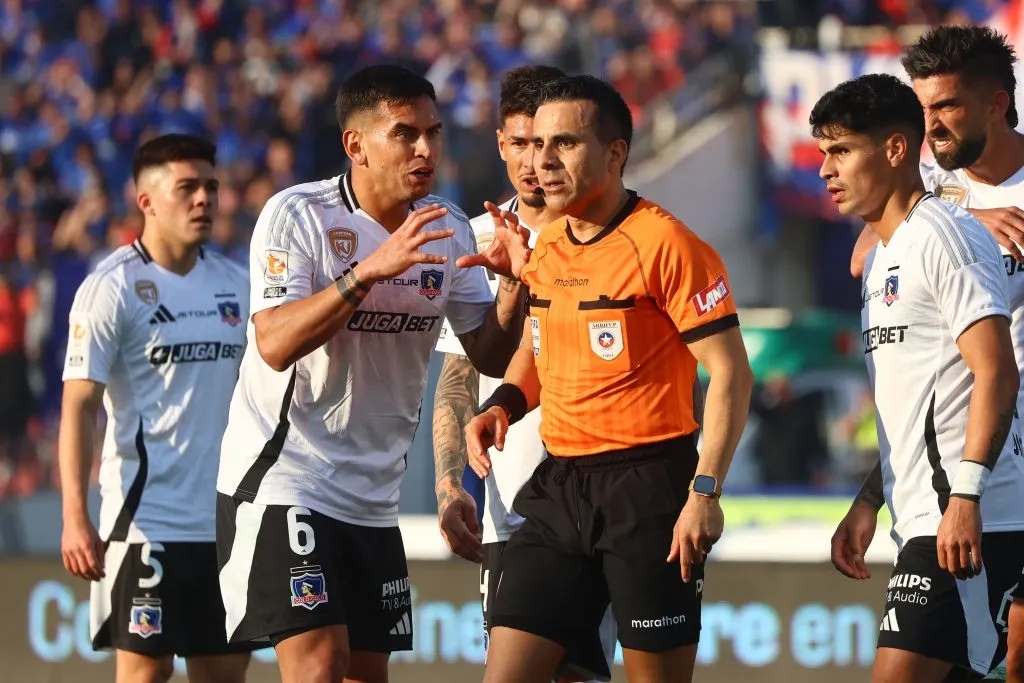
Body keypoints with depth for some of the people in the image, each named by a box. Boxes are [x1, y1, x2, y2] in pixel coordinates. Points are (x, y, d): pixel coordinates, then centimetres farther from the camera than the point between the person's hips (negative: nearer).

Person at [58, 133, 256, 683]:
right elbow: (79, 406, -11)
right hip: (146, 515, -6)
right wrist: (75, 518, -20)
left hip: (227, 518, 6)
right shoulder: (112, 288, -7)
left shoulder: (235, 285, 11)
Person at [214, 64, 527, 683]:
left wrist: (515, 284, -12)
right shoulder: (297, 215, -12)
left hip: (374, 498, 7)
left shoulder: (445, 226, 5)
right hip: (282, 478, -7)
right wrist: (370, 269, -32)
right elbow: (275, 344, -24)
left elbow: (490, 356, 8)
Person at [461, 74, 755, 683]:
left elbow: (731, 372, -13)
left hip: (647, 489, -7)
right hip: (558, 489, 7)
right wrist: (506, 403, 6)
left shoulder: (663, 244, -11)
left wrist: (705, 493, -20)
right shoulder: (543, 249, 11)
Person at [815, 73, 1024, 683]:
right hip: (919, 519, 10)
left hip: (965, 523, -10)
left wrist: (965, 495, -23)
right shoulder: (882, 259, 22)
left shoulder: (944, 235, -8)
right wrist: (869, 502, 21)